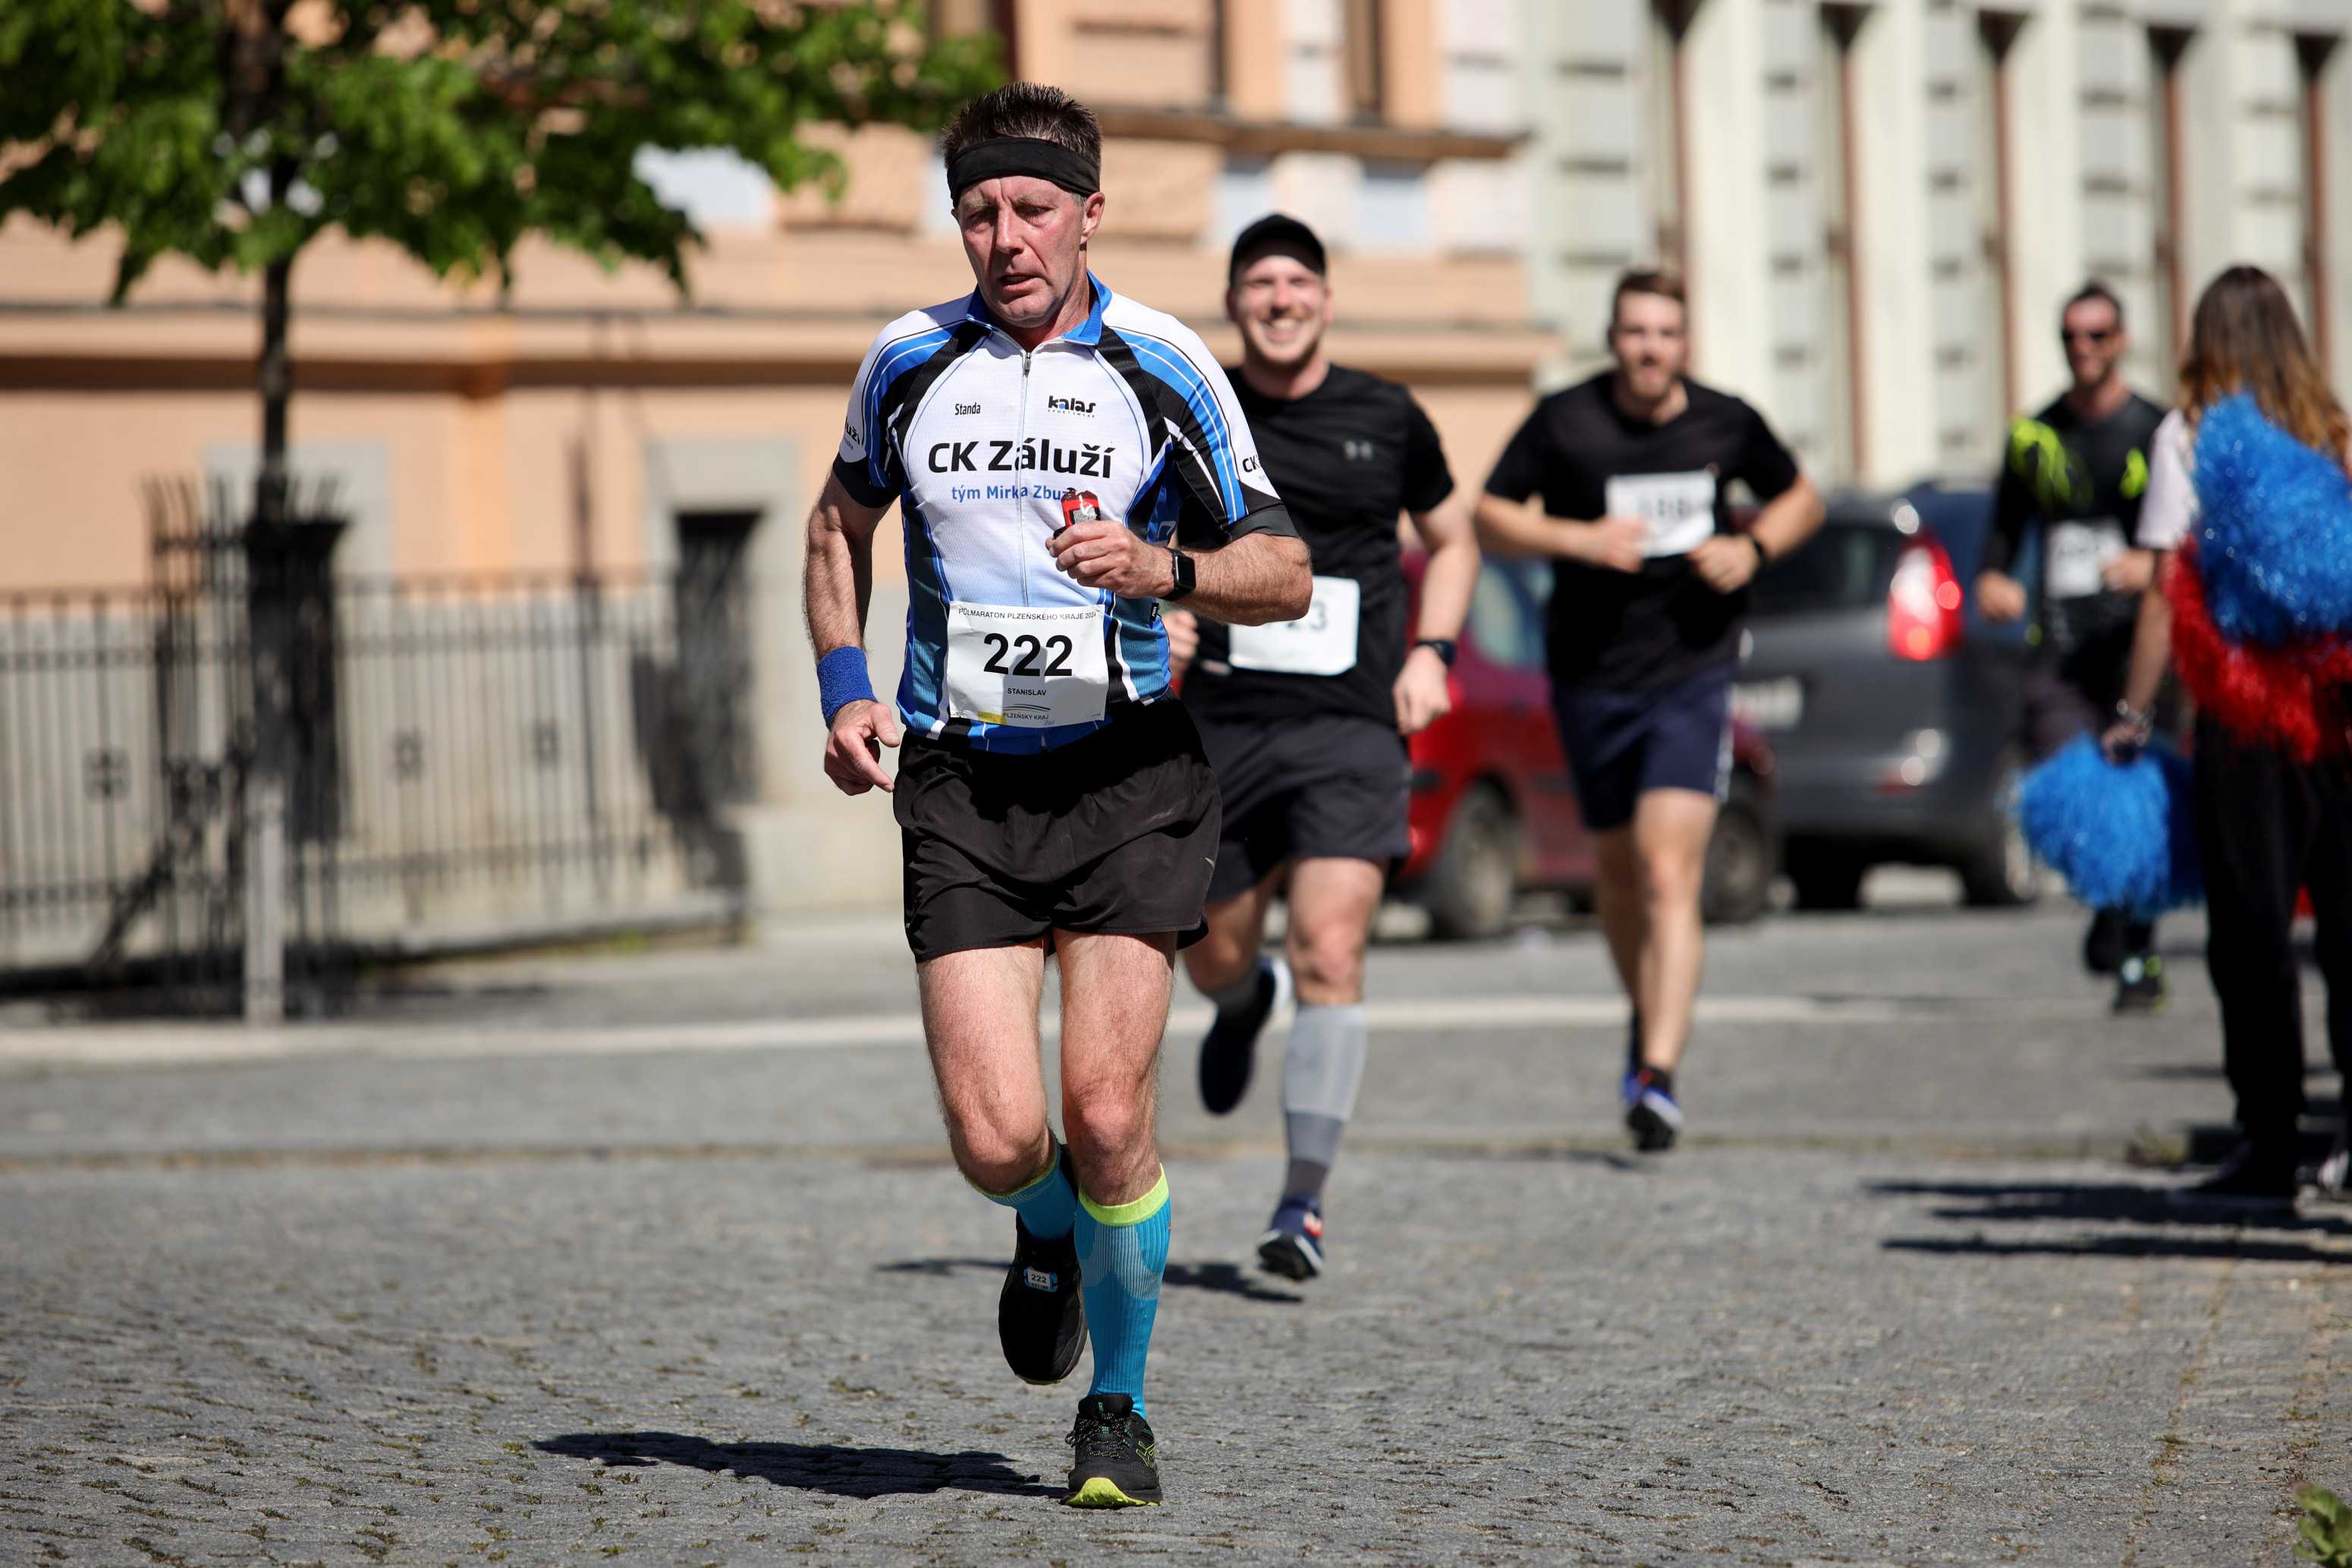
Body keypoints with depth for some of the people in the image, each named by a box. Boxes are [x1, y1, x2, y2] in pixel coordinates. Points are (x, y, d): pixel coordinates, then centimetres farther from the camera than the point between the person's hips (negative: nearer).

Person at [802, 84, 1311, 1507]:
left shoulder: (1164, 366, -2)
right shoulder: (911, 363, 4)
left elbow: (1285, 572, 1)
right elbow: (845, 519, 23)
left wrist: (1165, 570, -19)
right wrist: (845, 685, 9)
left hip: (1128, 768, -1)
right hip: (962, 783, 2)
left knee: (1107, 1111, -12)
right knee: (997, 1139, -10)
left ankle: (1119, 1409, 11)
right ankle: (1052, 1230, 29)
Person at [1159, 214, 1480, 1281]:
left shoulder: (1387, 420, 4)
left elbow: (1453, 540, 19)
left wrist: (1430, 651, 4)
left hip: (1352, 726, -2)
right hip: (1223, 724, 2)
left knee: (1330, 956, -16)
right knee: (1215, 954, 12)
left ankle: (1303, 1203, -14)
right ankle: (1243, 1005, 52)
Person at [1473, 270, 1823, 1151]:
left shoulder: (1726, 424, -1)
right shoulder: (1564, 423, -6)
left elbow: (1801, 499, 15)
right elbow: (1489, 518, 0)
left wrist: (1754, 549, -5)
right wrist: (1575, 538, -16)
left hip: (1693, 674, -1)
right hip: (1591, 676, 2)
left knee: (1670, 875, -16)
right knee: (1619, 873, 16)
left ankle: (1658, 1078, -22)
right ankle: (1648, 1019, 43)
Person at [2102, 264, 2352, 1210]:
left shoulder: (2188, 436, -2)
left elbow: (2167, 589, -6)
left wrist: (2133, 714, -2)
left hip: (2240, 709, -3)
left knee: (2252, 929, 1)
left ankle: (2270, 1146, 2)